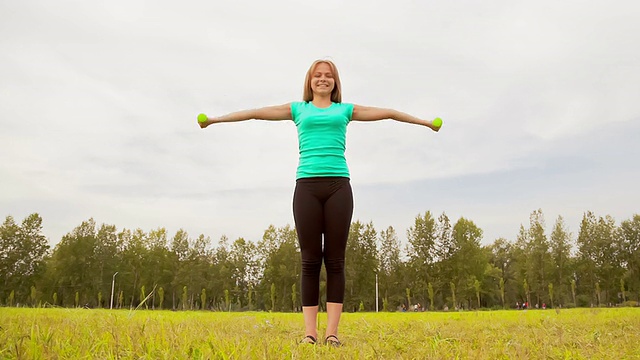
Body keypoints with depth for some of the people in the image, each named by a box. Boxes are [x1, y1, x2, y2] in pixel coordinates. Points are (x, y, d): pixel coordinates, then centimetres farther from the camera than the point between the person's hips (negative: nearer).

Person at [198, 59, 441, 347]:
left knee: (335, 260, -1)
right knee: (310, 261, -2)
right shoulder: (298, 109, 19)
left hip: (339, 185, 1)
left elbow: (388, 113, 24)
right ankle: (309, 331, 2)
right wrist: (216, 119, 19)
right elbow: (256, 113, 18)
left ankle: (332, 332, 1)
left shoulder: (345, 110, 20)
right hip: (307, 186, 0)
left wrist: (424, 121, 28)